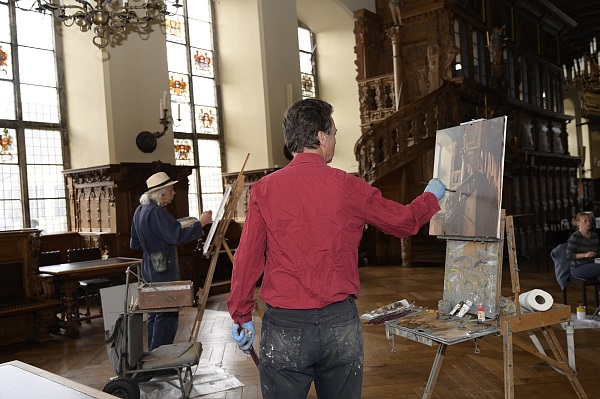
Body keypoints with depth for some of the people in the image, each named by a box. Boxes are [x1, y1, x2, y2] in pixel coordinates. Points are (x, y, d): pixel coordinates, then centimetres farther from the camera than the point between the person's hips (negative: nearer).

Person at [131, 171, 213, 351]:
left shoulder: (140, 210, 11)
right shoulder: (156, 212, -19)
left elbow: (135, 244, 17)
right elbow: (178, 236, -25)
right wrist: (200, 223, -18)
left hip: (149, 269, 10)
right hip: (164, 270, -10)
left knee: (154, 314, 17)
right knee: (167, 315, -4)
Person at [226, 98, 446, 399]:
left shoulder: (264, 189, -6)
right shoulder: (349, 187, -4)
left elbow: (247, 259, -5)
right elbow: (404, 222, 9)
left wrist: (241, 317, 8)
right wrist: (431, 196, 29)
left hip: (284, 327, 0)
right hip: (340, 323, 1)